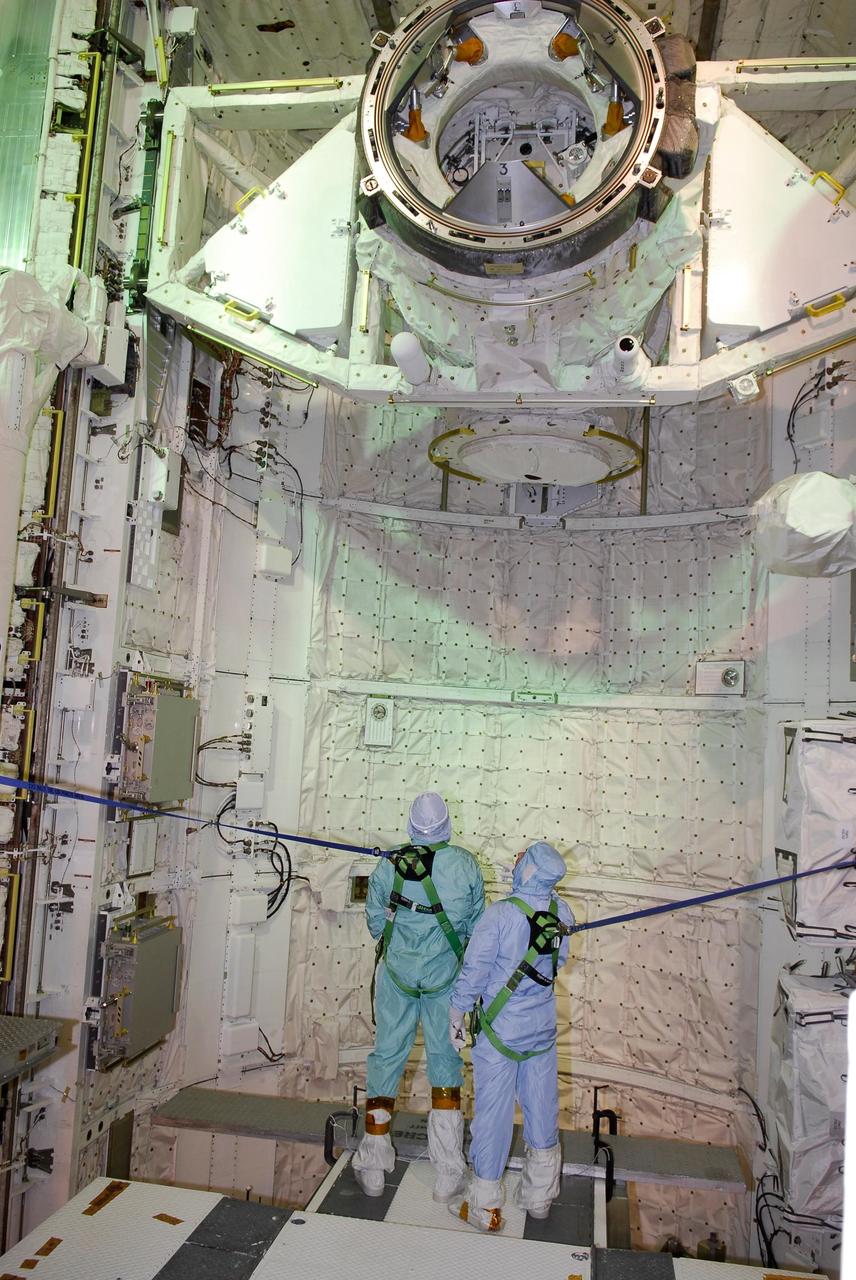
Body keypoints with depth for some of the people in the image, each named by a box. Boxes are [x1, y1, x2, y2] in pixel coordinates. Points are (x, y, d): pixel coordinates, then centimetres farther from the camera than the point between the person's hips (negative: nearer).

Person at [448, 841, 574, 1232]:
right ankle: (539, 1196, 36)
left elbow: (473, 972, -17)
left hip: (499, 1030, -5)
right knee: (541, 1111, 18)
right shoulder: (563, 914, -9)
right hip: (542, 1028, 5)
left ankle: (485, 1207, 22)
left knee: (493, 1115, 9)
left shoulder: (500, 915, -23)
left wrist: (456, 1019, -3)